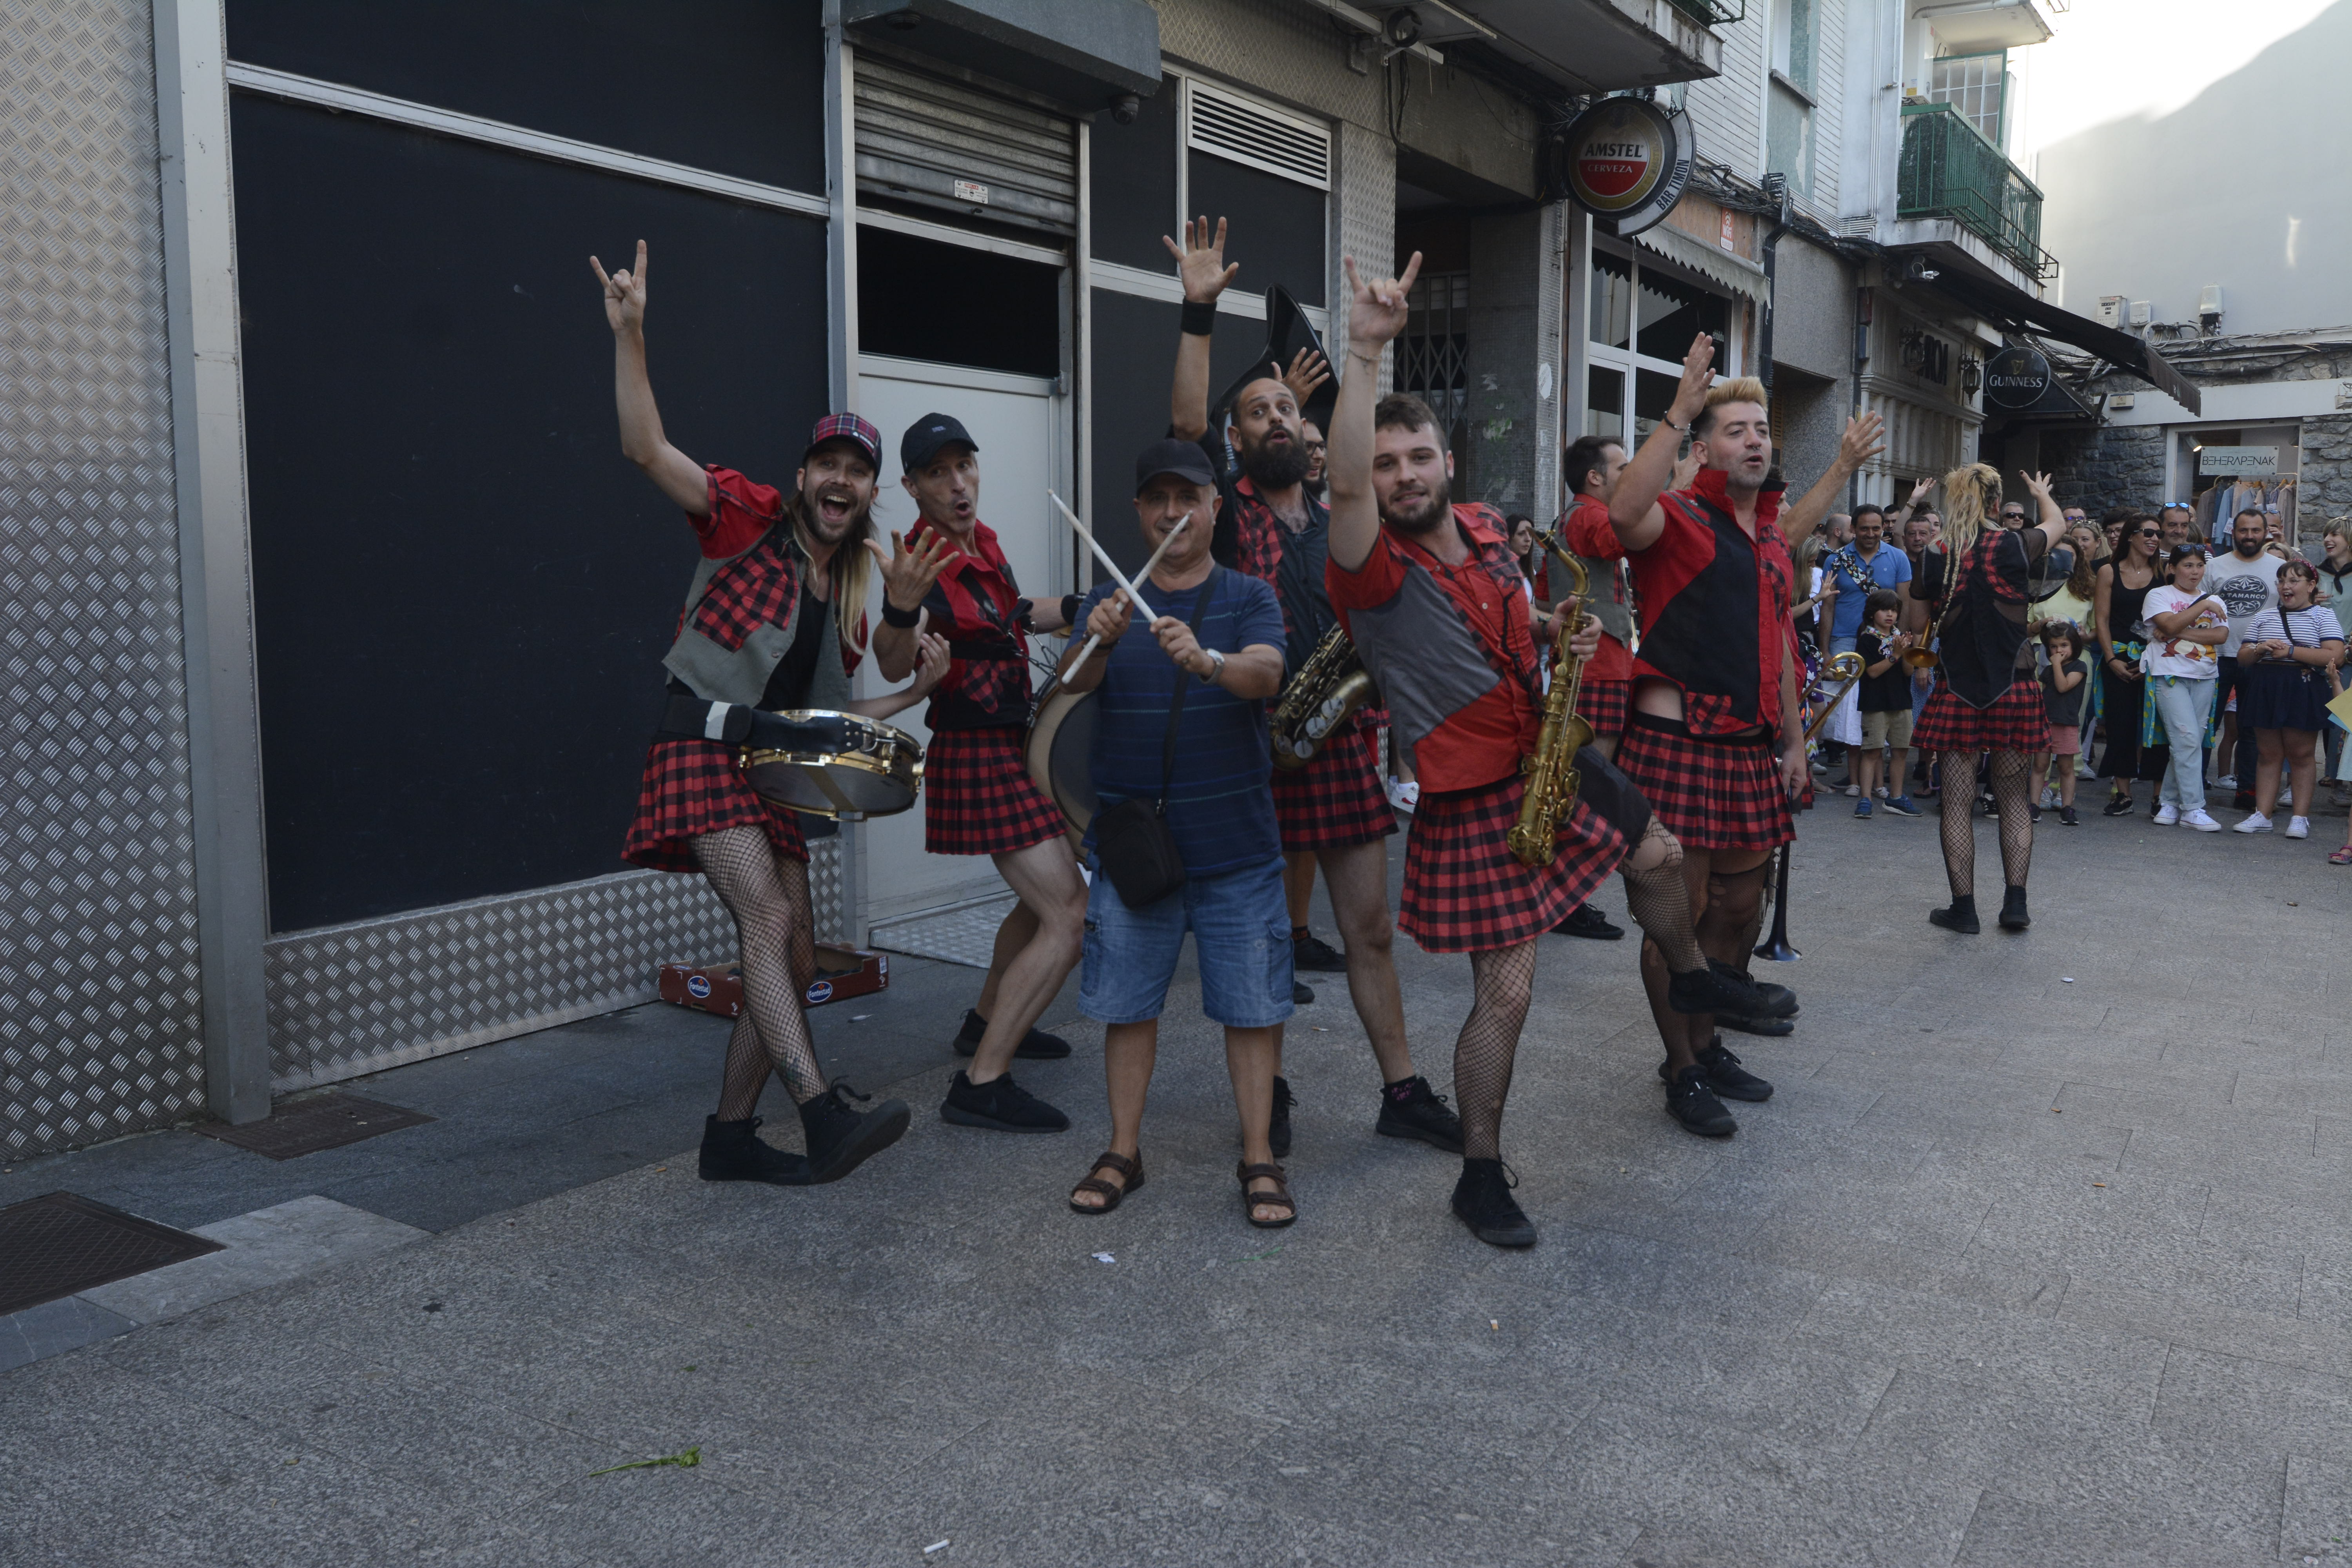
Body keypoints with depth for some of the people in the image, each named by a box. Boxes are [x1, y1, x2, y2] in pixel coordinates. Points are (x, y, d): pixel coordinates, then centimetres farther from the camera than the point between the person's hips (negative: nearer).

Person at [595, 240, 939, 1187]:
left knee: (793, 958, 5)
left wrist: (914, 694, 8)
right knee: (769, 916, -25)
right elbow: (645, 449, -12)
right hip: (704, 748, -8)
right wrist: (629, 335, -20)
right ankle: (825, 1116, -34)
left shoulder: (849, 594, 18)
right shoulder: (753, 519, 0)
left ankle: (730, 1135, 17)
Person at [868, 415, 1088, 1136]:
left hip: (1012, 745, 9)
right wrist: (901, 607, -55)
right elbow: (894, 668, -38)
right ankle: (981, 1084, -14)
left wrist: (1074, 608, 21)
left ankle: (987, 1022, 43)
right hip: (975, 756, -9)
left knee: (1046, 895, 25)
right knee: (1069, 916, -16)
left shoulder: (983, 541, 5)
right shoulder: (924, 562, -21)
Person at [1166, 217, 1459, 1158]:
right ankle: (1271, 1093, 22)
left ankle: (1403, 1091, 19)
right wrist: (1199, 312, -23)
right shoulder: (1229, 512, -1)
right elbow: (1185, 425, -18)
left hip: (1342, 739, 4)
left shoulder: (1338, 522, 14)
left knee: (1370, 927, 9)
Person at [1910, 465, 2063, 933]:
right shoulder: (2015, 545, -3)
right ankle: (2015, 901, 11)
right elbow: (2056, 523, 20)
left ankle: (1963, 907, 7)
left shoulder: (1937, 557, -4)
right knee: (2014, 798, 12)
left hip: (1957, 690, 0)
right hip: (2013, 688, 0)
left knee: (1957, 802, 4)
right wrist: (2041, 492, 39)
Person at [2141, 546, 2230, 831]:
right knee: (2188, 738, -13)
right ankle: (2193, 809, -13)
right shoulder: (2159, 595, 3)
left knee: (2189, 742, 2)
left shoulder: (2214, 600, 15)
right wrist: (2203, 606, -10)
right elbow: (2171, 625, -15)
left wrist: (2180, 633, -11)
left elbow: (2221, 635, -2)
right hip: (2170, 675, -5)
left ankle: (2170, 801, 13)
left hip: (2205, 677, 5)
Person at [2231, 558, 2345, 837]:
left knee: (2302, 754, 2)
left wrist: (2291, 651, -14)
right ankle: (2262, 816, 7)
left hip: (2303, 691, -3)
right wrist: (2259, 650, -8)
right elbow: (2242, 657, 14)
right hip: (2265, 690, 4)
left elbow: (2335, 657, -11)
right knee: (2269, 753, 5)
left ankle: (2301, 818, 6)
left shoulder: (2324, 616, 2)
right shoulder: (2264, 617, 14)